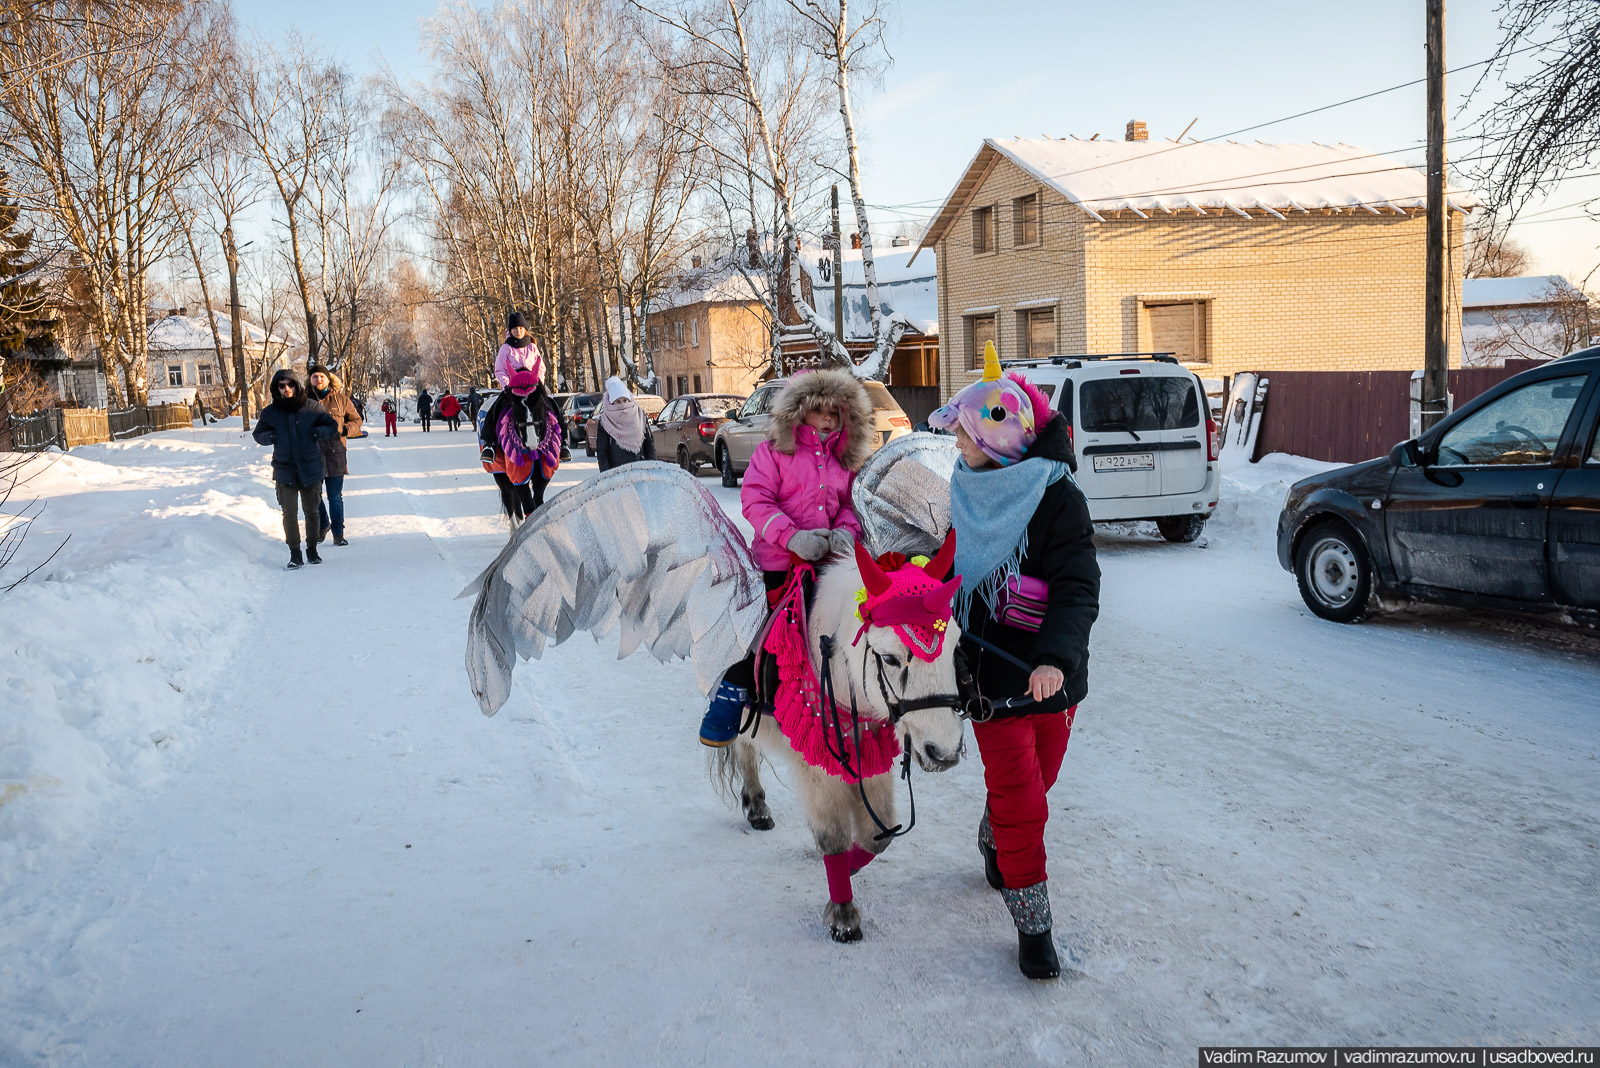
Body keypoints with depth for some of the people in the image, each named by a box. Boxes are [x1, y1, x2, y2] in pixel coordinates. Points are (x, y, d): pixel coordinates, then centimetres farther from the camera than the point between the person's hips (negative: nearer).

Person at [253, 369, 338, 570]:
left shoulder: (312, 407, -3)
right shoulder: (270, 412, -1)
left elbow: (332, 426, 6)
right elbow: (258, 435, 10)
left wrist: (317, 432, -14)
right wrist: (273, 435, -12)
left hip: (311, 468, 0)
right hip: (285, 470, 0)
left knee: (311, 511, 11)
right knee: (289, 512, -4)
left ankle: (312, 549, 25)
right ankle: (295, 553, 5)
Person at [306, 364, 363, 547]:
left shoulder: (340, 399, 5)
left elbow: (356, 420, 11)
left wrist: (346, 429, -9)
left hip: (335, 455, -1)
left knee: (335, 497, 2)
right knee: (314, 497, 9)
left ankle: (338, 533, 11)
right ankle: (323, 526, 32)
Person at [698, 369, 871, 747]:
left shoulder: (847, 459, 11)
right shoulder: (774, 451, -4)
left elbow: (851, 503, 13)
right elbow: (755, 500, -12)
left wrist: (846, 530, -11)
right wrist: (791, 536, -25)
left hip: (827, 561, 4)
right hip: (777, 560, -4)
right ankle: (732, 693, 16)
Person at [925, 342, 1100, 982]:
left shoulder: (1057, 497, -12)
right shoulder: (965, 494, 3)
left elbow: (1078, 588, -20)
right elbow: (945, 568, 18)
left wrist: (1056, 656, -34)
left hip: (1052, 675, -1)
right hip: (990, 672, 2)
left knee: (1032, 783, 17)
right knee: (1020, 799, -2)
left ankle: (993, 842, 49)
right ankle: (1032, 925, 12)